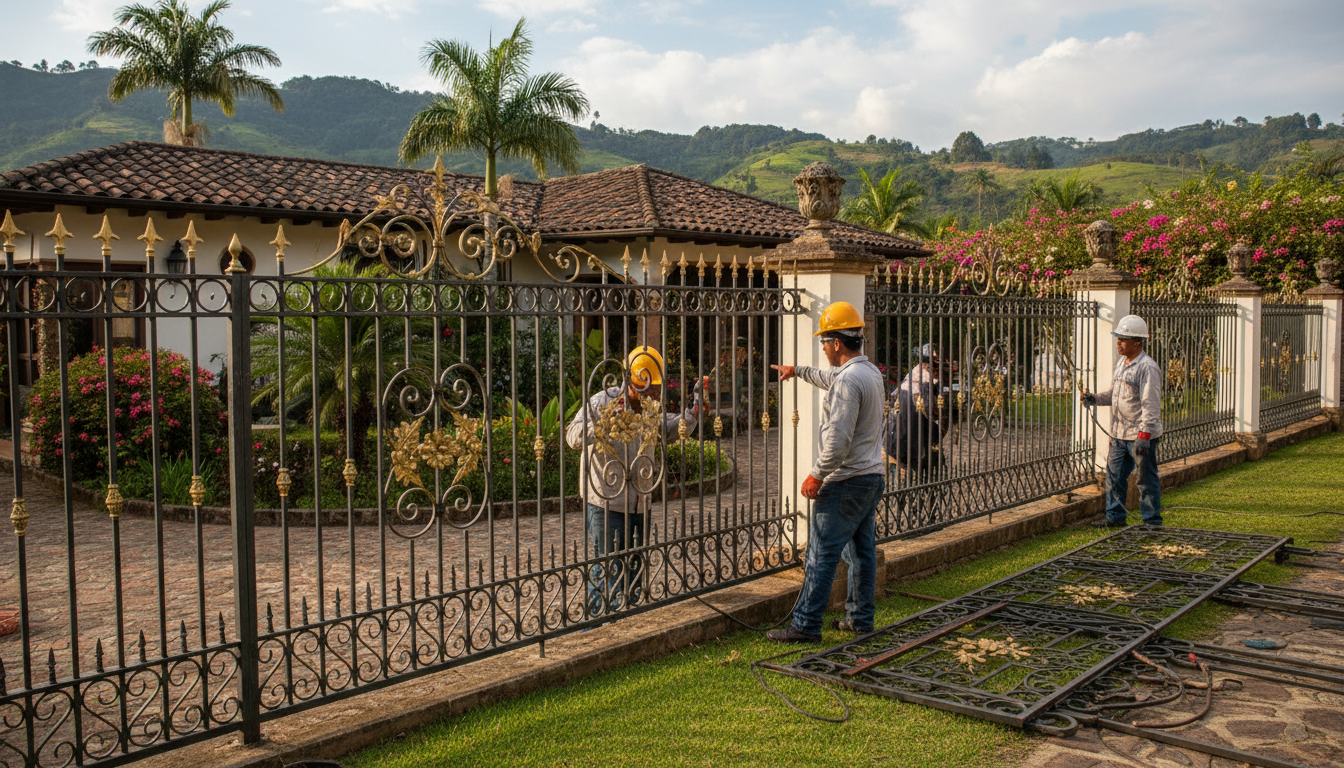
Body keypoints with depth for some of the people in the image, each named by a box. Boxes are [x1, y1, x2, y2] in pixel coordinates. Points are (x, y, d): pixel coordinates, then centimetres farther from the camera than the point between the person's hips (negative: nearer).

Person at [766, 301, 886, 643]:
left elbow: (838, 440, -25)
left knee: (822, 554, -5)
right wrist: (797, 370, 46)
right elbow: (830, 378, 34)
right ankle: (860, 618, 22)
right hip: (872, 476, 10)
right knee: (863, 550, 14)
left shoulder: (848, 381, -20)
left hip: (845, 482, -10)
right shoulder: (871, 372, 12)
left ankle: (805, 625, -2)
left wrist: (816, 475, -16)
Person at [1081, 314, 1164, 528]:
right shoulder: (1122, 363, 12)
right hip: (1120, 434, 9)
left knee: (1147, 480, 2)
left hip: (1142, 434, -9)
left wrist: (1144, 436, -23)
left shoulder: (1147, 367, -16)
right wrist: (1094, 399, 4)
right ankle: (1115, 517, 26)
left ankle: (1152, 522, 12)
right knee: (1114, 474, 14)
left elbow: (1150, 405, -19)